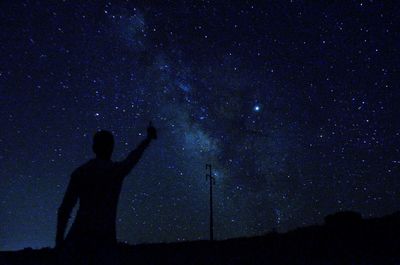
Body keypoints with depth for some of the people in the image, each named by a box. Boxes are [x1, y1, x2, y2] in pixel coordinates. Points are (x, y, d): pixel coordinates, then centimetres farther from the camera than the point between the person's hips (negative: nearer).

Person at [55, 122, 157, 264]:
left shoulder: (79, 172, 7)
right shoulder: (118, 169, 4)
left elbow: (64, 210, 4)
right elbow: (135, 156, 25)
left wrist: (59, 240, 11)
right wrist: (149, 137, 43)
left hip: (79, 235, 1)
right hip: (105, 238, -1)